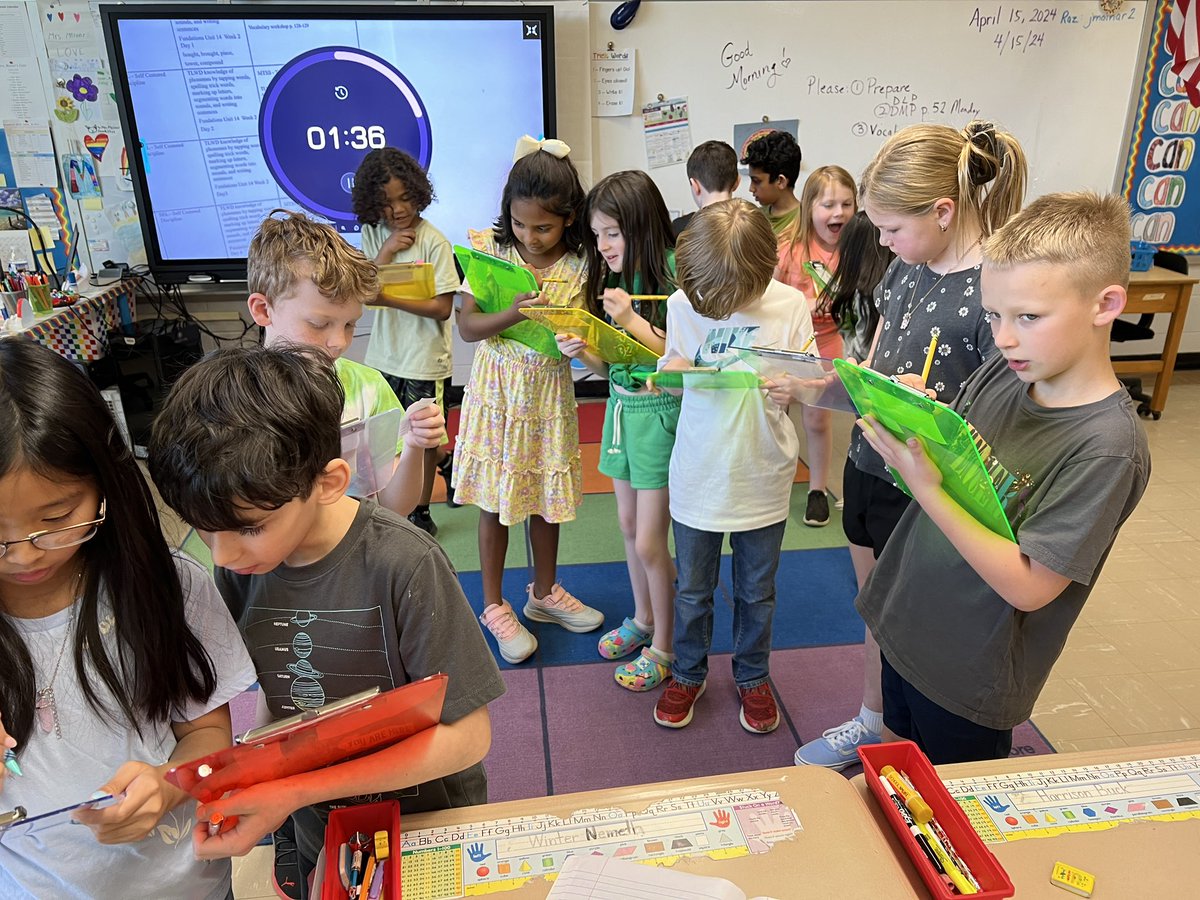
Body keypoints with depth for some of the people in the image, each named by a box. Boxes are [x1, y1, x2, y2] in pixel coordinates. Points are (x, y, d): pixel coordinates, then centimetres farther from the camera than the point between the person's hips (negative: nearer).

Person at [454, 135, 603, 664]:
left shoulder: (579, 266, -6)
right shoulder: (489, 249, -9)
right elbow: (467, 326, -12)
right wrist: (514, 314, -30)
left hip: (550, 393, 2)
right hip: (498, 388, -1)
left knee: (546, 494, 15)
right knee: (495, 499, 7)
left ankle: (544, 592, 36)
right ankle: (494, 606, 25)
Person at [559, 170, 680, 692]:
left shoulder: (675, 280, -16)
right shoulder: (613, 280, 6)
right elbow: (610, 364, 10)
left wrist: (634, 321, -22)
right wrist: (581, 351, -10)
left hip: (660, 413, -7)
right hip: (621, 407, 7)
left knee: (649, 542, 0)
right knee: (629, 528, 18)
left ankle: (662, 647, 20)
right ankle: (642, 619, 39)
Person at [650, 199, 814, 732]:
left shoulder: (789, 305, -10)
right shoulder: (683, 303, -8)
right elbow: (672, 372, 3)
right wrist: (670, 372, -20)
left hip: (762, 477, 0)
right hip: (698, 474, 1)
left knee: (756, 591, 18)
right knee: (693, 588, 17)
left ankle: (753, 676, 42)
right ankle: (688, 673, 41)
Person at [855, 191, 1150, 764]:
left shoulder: (1107, 446, -24)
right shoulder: (1002, 373, -7)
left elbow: (1029, 586, -26)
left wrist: (926, 486, -33)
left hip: (972, 674, -5)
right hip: (906, 625, 5)